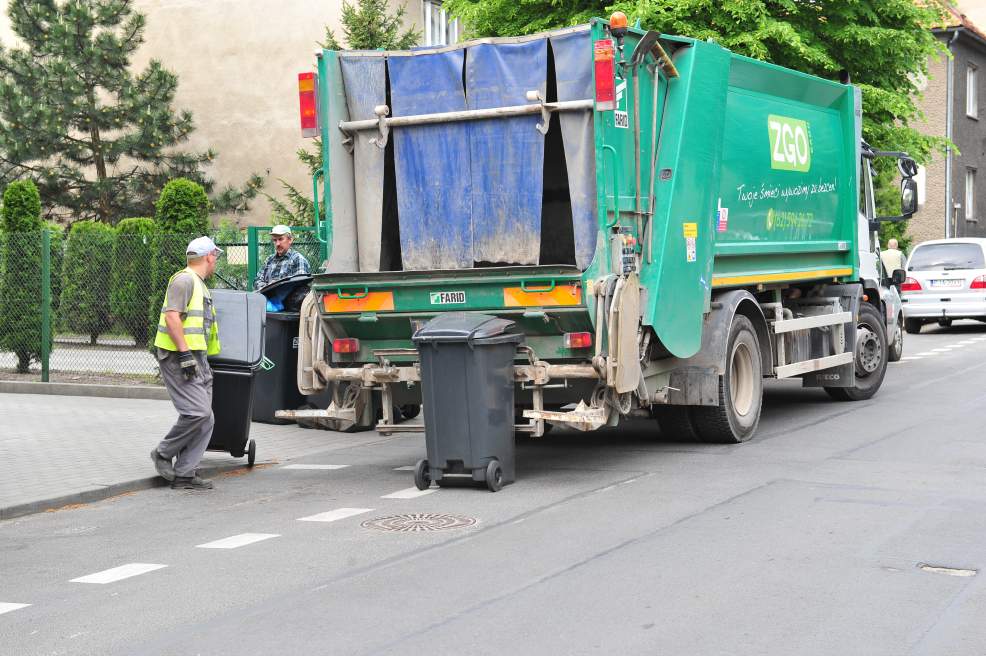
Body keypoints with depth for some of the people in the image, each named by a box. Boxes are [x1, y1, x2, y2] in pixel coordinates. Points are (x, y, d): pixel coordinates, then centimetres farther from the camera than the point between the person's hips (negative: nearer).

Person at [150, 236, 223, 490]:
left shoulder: (199, 284, 23)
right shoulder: (184, 279, -9)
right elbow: (172, 317, -19)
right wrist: (185, 352, -23)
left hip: (196, 358, 10)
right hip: (179, 356, -10)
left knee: (205, 420, 3)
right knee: (197, 412, -18)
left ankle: (183, 474, 4)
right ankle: (163, 453, 1)